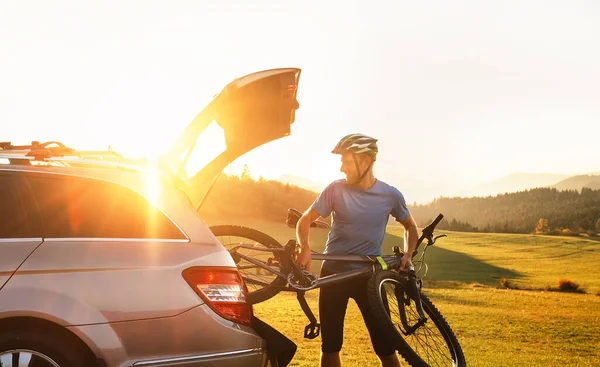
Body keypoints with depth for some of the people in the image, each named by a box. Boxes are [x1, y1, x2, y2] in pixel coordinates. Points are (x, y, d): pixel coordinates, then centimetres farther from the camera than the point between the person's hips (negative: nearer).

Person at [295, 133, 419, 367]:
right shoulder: (336, 189, -8)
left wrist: (407, 255, -5)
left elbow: (410, 227, 12)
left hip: (369, 276, 0)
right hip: (333, 273, 0)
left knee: (386, 348, -2)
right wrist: (305, 248, -22)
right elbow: (305, 219, -2)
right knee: (330, 347, 7)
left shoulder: (390, 195, -6)